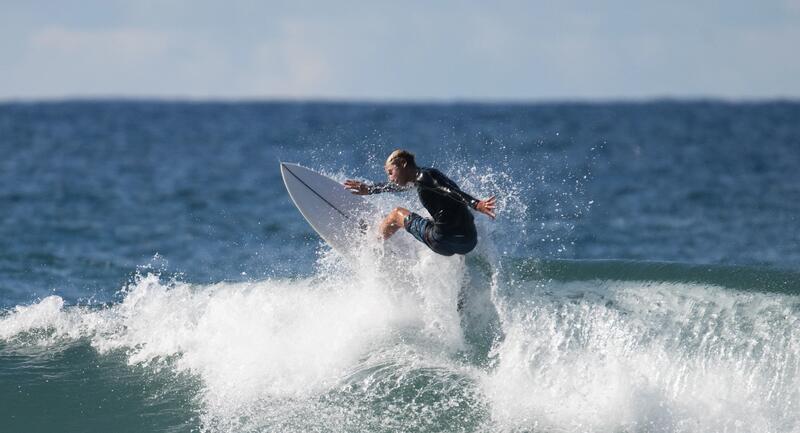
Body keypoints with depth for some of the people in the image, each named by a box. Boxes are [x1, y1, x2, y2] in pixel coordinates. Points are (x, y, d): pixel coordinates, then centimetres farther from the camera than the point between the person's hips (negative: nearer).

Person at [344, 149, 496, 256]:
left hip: (444, 241, -8)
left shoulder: (423, 177, -7)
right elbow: (396, 186, 37)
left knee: (397, 214, 14)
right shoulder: (420, 176, 21)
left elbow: (451, 191, -22)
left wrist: (476, 205, -35)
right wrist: (370, 189, 46)